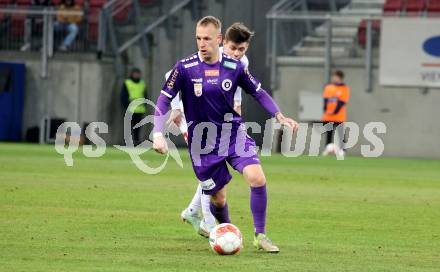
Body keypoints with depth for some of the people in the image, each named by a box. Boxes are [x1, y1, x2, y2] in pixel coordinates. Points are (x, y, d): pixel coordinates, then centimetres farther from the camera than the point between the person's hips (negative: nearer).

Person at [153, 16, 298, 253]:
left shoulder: (234, 67, -3)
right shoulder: (184, 68, -10)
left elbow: (258, 92, 10)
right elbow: (164, 100, -6)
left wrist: (279, 116, -1)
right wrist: (158, 134, -17)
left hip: (233, 133, 1)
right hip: (202, 141, -1)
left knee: (257, 178, -20)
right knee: (218, 198, 3)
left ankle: (260, 235, -6)